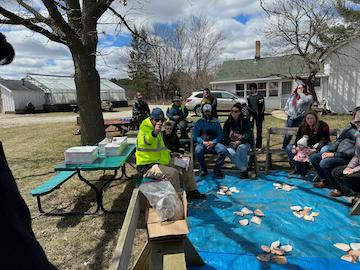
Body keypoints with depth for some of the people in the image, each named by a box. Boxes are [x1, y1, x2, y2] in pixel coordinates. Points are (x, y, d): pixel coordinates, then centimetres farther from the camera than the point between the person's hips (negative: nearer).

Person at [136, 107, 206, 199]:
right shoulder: (145, 129, -17)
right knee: (173, 172, -33)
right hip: (148, 166, -10)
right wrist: (154, 133, -62)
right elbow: (143, 142, -43)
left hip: (162, 161, 10)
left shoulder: (158, 131, 14)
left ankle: (191, 191, 18)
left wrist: (170, 154, 13)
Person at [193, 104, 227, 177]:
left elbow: (220, 135, 7)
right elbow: (196, 136, 6)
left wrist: (213, 142, -12)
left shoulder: (216, 122, 17)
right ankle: (203, 169, -7)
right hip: (202, 143, -1)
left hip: (214, 143, 1)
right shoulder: (199, 122, 15)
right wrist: (203, 142, -13)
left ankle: (217, 168, -3)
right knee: (198, 150, -35)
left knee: (224, 150, -30)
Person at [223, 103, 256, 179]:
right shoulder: (228, 122, 15)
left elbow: (248, 134, -3)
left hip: (243, 143, -1)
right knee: (231, 153, -33)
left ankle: (244, 171, -24)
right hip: (230, 145, 2)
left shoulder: (245, 121, 9)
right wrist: (230, 143, -12)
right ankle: (246, 171, -36)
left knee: (240, 148, -37)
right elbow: (225, 136, 8)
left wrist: (238, 142, -18)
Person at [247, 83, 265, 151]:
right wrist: (251, 115, -3)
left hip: (259, 115, -2)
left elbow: (263, 107, 1)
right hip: (251, 115, 2)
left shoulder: (260, 96, 2)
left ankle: (259, 146, 8)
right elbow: (248, 107, 10)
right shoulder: (249, 97, 11)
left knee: (259, 131, 0)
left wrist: (259, 114, -9)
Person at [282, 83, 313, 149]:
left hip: (300, 118, -4)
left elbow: (307, 100, -19)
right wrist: (286, 111, 13)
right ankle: (283, 148, 15)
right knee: (288, 135, 4)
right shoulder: (292, 96, 20)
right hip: (290, 118, 4)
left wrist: (301, 93, -7)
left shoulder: (308, 96, 5)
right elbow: (287, 104, 31)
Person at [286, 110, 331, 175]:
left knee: (324, 151, -42)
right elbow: (298, 138, 3)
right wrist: (294, 145, -21)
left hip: (320, 146, -4)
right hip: (307, 146, 4)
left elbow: (324, 140, -17)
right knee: (289, 147, -12)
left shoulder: (323, 126, -11)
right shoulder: (302, 126, 5)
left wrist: (315, 149, -34)